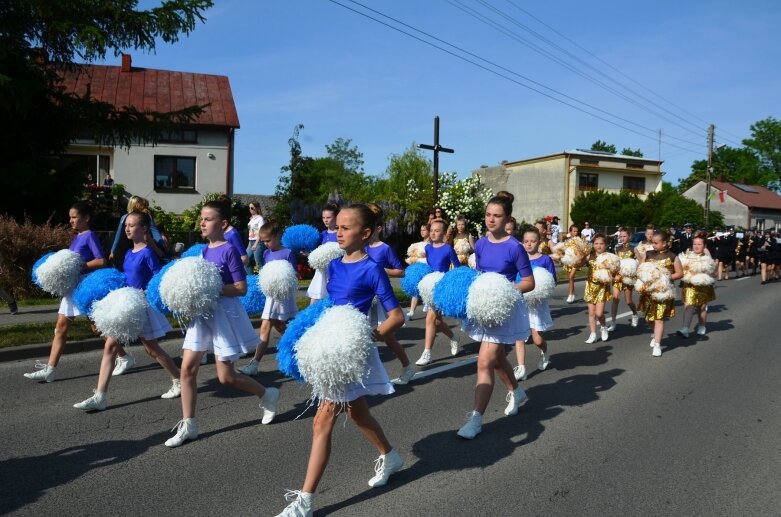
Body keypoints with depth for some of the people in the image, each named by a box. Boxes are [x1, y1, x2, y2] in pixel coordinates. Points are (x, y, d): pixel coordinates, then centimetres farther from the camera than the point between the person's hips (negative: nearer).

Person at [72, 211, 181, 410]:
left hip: (143, 305, -7)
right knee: (110, 346, -1)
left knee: (152, 349, 7)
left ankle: (179, 381, 27)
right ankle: (99, 397, 2)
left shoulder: (148, 253, -13)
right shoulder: (128, 254, 9)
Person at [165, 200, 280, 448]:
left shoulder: (229, 250, -13)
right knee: (187, 369, 2)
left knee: (226, 377, 0)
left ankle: (267, 395, 24)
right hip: (202, 313, 7)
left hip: (223, 313, -7)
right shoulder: (203, 250, 10)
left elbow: (241, 288, -17)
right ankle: (188, 425, 13)